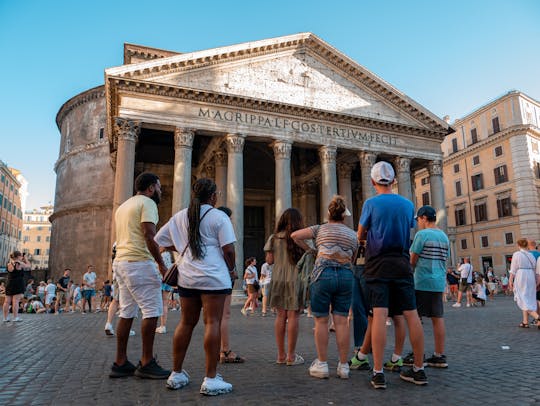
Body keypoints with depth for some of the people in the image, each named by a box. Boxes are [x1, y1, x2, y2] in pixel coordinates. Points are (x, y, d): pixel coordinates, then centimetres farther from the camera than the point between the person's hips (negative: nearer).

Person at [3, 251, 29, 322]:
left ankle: (5, 318, 14)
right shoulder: (20, 264, -9)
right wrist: (25, 259, 17)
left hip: (9, 284, 6)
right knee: (15, 301, -6)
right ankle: (15, 317, -5)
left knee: (7, 301, 8)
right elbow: (27, 264, 9)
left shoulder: (9, 264, 7)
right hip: (18, 284, -6)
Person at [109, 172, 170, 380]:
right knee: (152, 311, -5)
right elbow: (149, 235, -18)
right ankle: (146, 363, -1)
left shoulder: (123, 205, 23)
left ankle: (120, 363, 16)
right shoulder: (147, 203, -6)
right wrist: (161, 264, -16)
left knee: (127, 313, 11)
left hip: (120, 261, 10)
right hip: (139, 263, -10)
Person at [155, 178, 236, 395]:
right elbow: (228, 249, -10)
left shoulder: (180, 216, 11)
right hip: (213, 277, -6)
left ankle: (176, 374, 22)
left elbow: (160, 239, 16)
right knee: (213, 323, -3)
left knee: (186, 322, 14)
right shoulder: (219, 217, -5)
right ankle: (210, 379, -1)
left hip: (187, 276, 6)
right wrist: (231, 269, 6)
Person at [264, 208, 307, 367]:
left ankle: (281, 355, 14)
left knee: (280, 316, 8)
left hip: (278, 280, 3)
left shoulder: (274, 238, 6)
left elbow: (269, 260, 6)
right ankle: (291, 356, 5)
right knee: (293, 316, 0)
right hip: (295, 280, -3)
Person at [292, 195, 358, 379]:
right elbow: (352, 260, 19)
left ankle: (322, 365, 9)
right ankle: (343, 366, 9)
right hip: (346, 275, 3)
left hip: (323, 273, -2)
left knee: (321, 321, 4)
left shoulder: (321, 229, 9)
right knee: (341, 321, 5)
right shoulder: (353, 234, 16)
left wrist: (308, 249, 14)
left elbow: (295, 235, 2)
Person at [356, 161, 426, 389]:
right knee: (411, 314, 6)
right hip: (402, 264, 4)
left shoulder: (371, 203, -3)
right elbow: (408, 231, 17)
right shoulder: (408, 204, 8)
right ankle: (419, 369, 15)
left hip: (378, 265, -3)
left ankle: (378, 373, -6)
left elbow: (360, 236, 5)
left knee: (379, 315, -7)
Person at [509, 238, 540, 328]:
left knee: (523, 300, -2)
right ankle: (525, 322, 13)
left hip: (521, 277, -5)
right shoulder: (531, 255, 9)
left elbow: (513, 270, -7)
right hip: (531, 278, 5)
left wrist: (510, 281, -3)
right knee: (528, 299, 12)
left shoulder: (516, 254, -6)